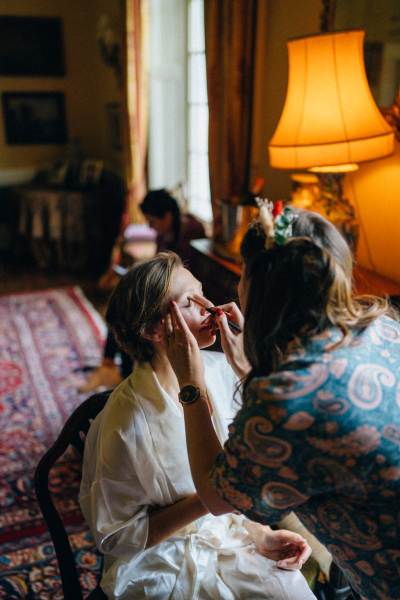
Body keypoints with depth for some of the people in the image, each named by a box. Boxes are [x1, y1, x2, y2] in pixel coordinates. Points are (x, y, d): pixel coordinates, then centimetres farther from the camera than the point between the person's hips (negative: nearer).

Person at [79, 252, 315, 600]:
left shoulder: (219, 370, -10)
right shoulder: (126, 424, -26)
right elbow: (115, 536, -15)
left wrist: (260, 533, -8)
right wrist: (208, 499, -23)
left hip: (227, 531, 5)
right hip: (164, 562, -5)